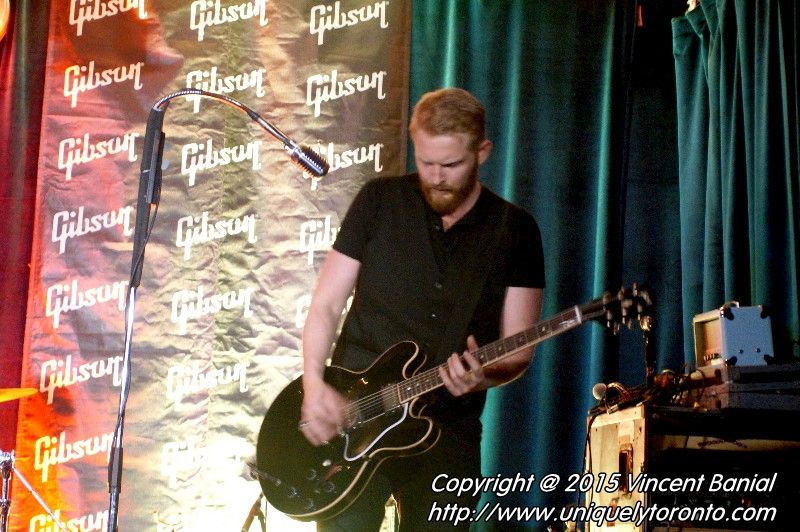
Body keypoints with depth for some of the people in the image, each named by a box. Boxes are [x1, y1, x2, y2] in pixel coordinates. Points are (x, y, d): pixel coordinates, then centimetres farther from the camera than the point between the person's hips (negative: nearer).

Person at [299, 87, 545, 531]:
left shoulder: (515, 230, 2)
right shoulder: (379, 201, 1)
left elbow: (518, 349, 2)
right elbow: (326, 305, 1)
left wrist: (484, 376, -20)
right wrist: (314, 383, -14)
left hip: (448, 429, 1)